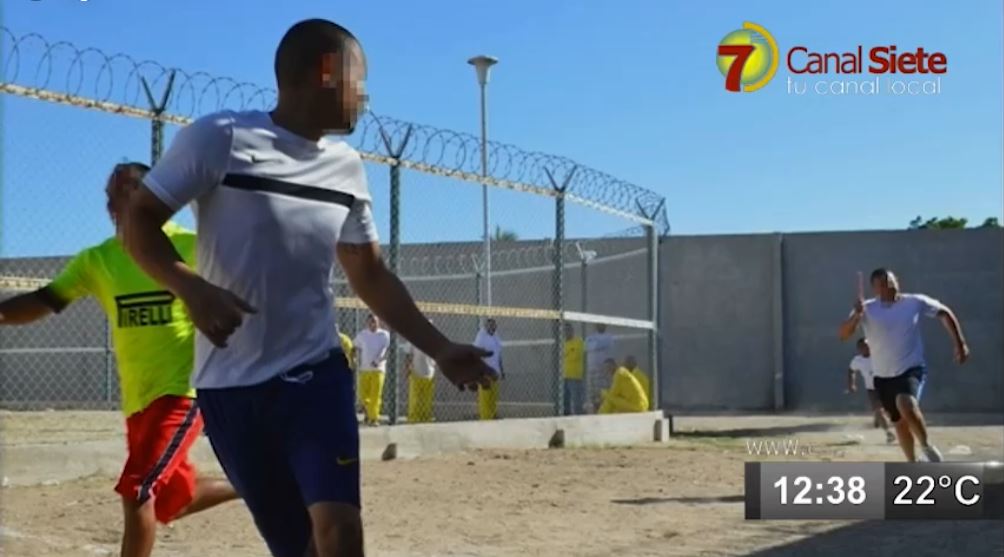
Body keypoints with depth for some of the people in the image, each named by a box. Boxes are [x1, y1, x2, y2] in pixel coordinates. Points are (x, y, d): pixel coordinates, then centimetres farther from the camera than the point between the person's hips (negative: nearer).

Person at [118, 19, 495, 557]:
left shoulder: (347, 167, 10)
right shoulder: (220, 137, -6)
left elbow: (370, 276, 17)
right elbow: (139, 220, -5)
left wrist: (440, 349, 11)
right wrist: (192, 289, -23)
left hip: (317, 373, 3)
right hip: (229, 386, -3)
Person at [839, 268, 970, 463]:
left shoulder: (915, 302, -5)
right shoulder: (867, 309, -6)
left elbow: (944, 313, 9)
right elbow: (843, 335, -14)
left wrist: (960, 343, 5)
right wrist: (856, 315, -32)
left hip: (912, 369, -3)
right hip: (883, 376, 3)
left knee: (906, 406, -30)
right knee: (900, 422, 11)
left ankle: (926, 446, -6)